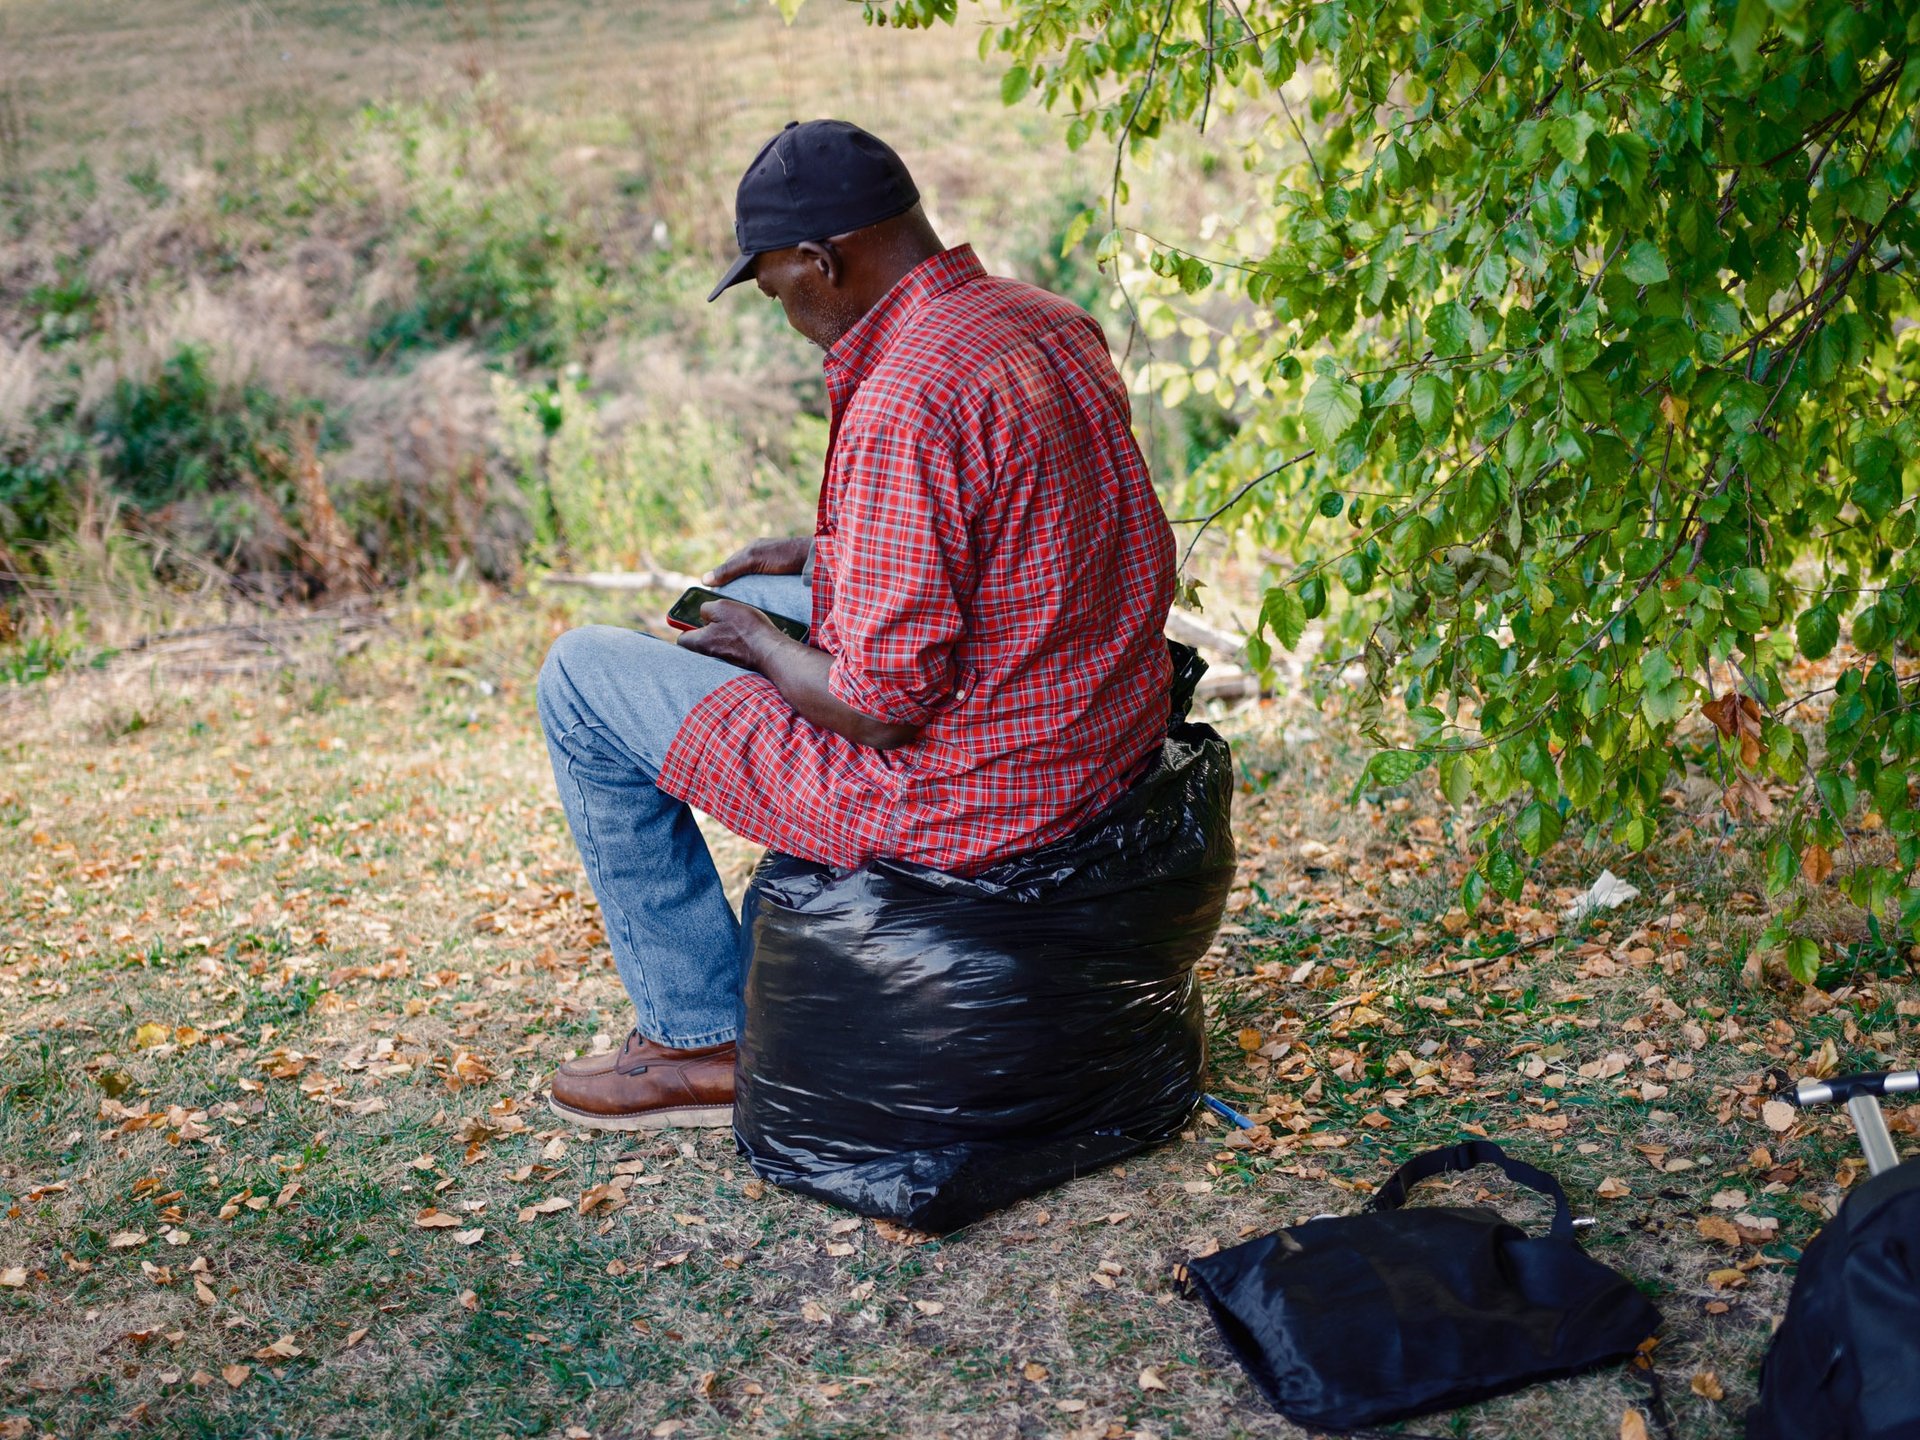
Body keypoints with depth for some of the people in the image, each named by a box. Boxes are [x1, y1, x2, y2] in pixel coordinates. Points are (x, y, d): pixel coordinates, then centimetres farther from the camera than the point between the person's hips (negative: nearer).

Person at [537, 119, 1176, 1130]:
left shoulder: (901, 407, -27)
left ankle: (705, 1037, 15)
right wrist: (817, 560, 18)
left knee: (580, 676, 4)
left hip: (967, 800, -9)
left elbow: (882, 705, -24)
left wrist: (760, 646, -5)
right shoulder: (1049, 324, 3)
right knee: (759, 609, 30)